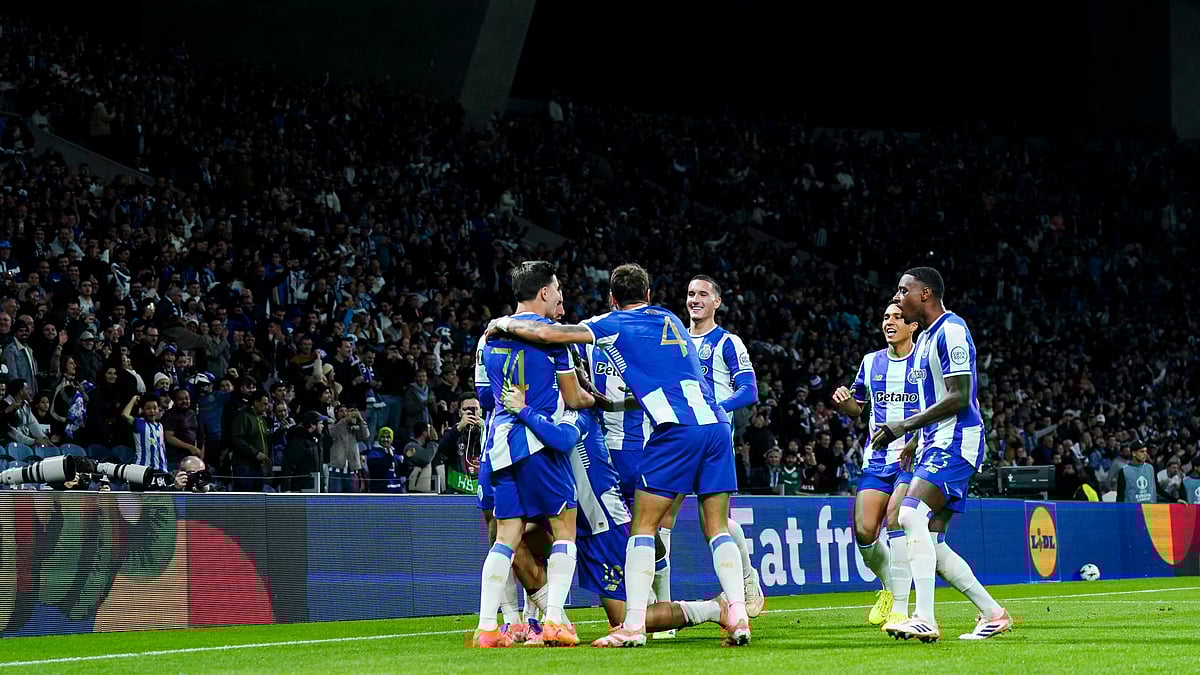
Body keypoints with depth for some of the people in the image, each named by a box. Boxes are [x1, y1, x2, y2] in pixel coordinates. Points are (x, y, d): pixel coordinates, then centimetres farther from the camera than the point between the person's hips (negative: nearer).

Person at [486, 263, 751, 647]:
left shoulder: (614, 325, 7)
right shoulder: (670, 319, 25)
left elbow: (546, 333, 1)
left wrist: (504, 324, 18)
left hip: (676, 430, -5)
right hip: (716, 424, 5)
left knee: (643, 528, 2)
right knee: (718, 528, 9)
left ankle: (633, 625, -6)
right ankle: (738, 618, -3)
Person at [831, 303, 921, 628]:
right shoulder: (871, 362, 13)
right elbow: (856, 407, 24)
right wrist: (843, 402, 1)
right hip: (878, 458, 5)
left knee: (896, 518, -24)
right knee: (864, 530, -8)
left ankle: (900, 608, -21)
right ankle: (890, 586, 20)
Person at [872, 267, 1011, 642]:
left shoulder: (951, 331, -12)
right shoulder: (925, 337, 20)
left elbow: (958, 398, -19)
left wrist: (905, 426, -18)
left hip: (957, 441, -10)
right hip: (936, 444, 10)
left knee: (912, 514, -26)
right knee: (930, 543, 6)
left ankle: (925, 619, -32)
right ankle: (993, 614, 14)